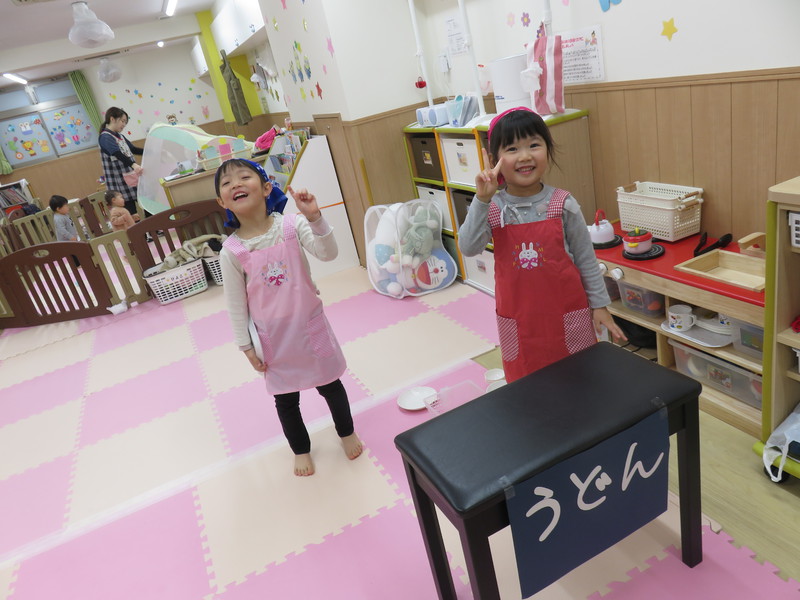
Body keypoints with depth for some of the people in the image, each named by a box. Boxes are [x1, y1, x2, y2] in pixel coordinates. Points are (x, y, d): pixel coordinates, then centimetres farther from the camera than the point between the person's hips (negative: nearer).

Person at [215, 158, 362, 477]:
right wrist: (247, 346, -2)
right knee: (285, 399, 17)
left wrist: (314, 218, -40)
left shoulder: (292, 224, -14)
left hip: (310, 325, 0)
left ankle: (347, 433, 46)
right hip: (274, 338, 0)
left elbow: (328, 253, -25)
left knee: (329, 384, 19)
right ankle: (301, 449, 43)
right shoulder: (231, 251, -14)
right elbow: (236, 303, -7)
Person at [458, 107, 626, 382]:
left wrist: (599, 304, 2)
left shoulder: (563, 205, -8)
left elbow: (586, 258, 0)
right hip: (518, 320, 1)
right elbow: (468, 248, -21)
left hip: (567, 313, 0)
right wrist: (482, 200, -29)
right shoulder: (491, 208, -6)